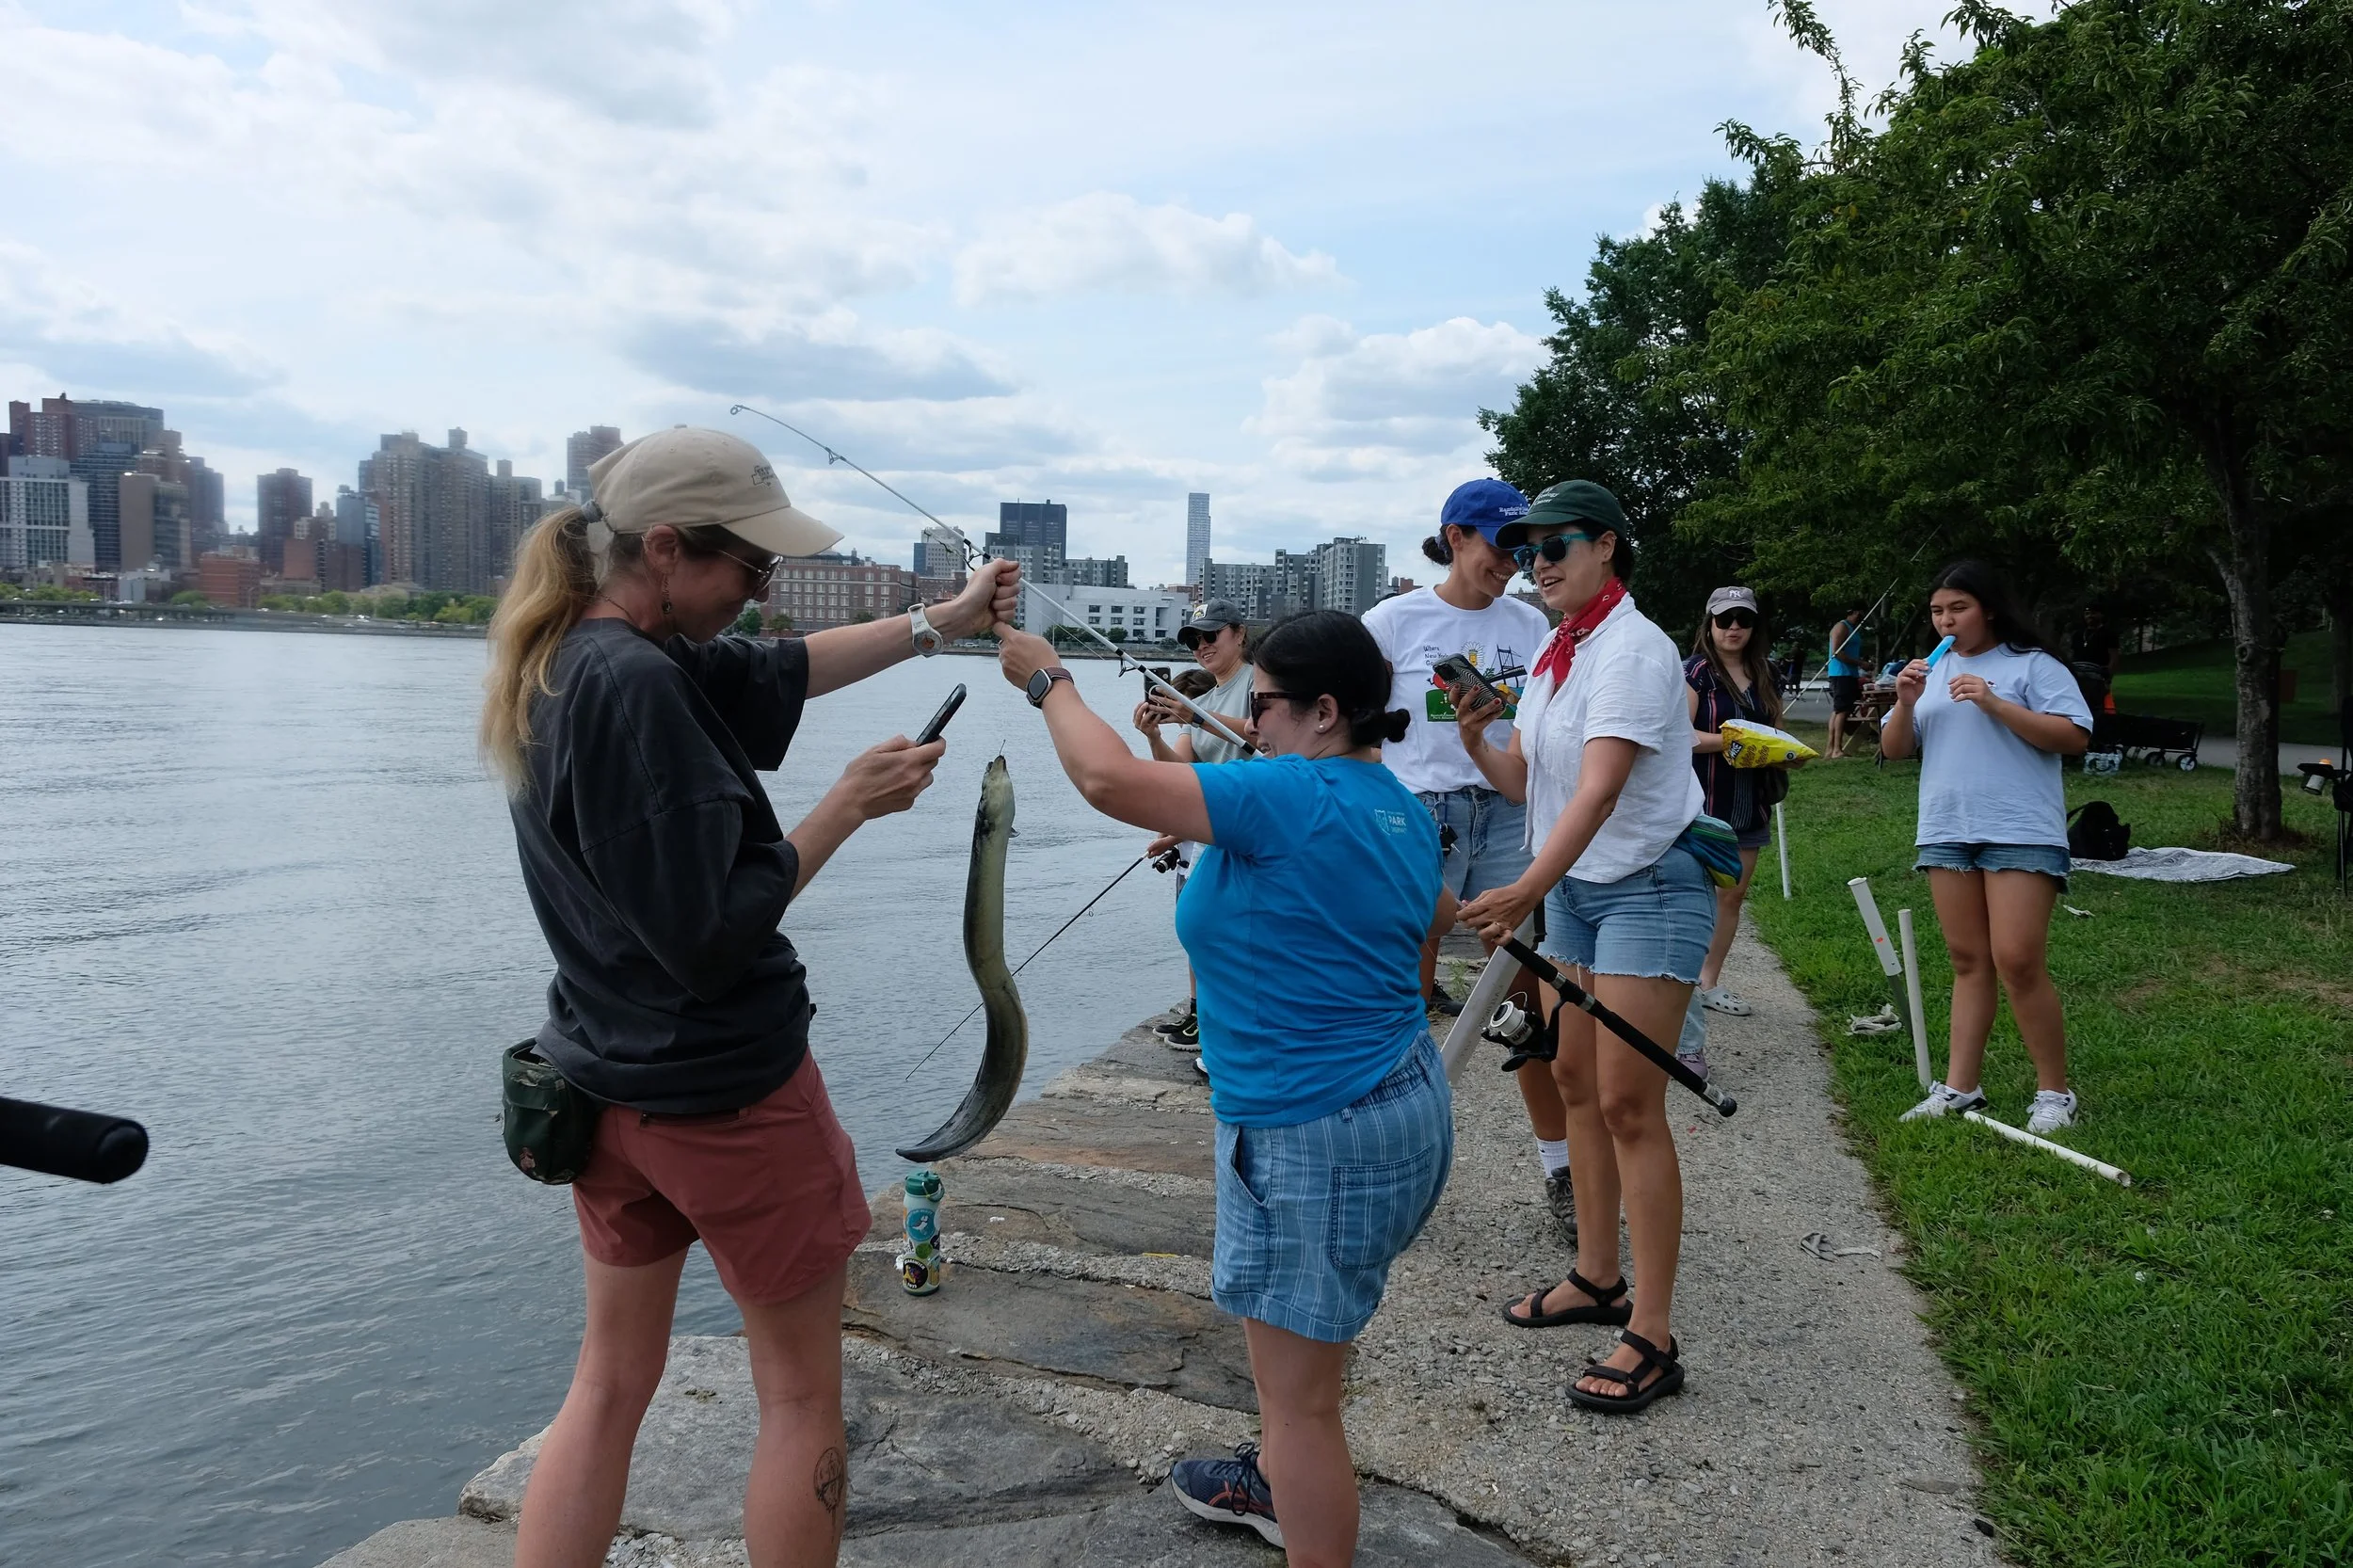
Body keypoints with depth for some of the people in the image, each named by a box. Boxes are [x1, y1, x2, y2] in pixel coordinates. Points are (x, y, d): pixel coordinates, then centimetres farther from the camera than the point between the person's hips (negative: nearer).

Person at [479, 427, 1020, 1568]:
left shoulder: (558, 659, 2)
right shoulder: (637, 686, -26)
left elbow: (775, 673, 12)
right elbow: (712, 937, -26)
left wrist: (941, 622, 13)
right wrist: (847, 807, -17)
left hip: (604, 1083, 9)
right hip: (723, 1088, -9)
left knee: (610, 1380, 19)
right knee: (801, 1397, 11)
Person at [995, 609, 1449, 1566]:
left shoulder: (1293, 797, -22)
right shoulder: (1398, 810, 8)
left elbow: (1108, 778, -24)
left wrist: (1047, 681, -6)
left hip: (1320, 1132, -11)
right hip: (1397, 1097, 11)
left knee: (1300, 1395, 2)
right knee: (1262, 1298, 30)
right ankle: (1277, 1485, 51)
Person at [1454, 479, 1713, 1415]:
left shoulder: (1633, 648, -18)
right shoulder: (1552, 655, 10)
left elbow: (1600, 789, -30)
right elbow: (1525, 782, 10)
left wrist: (1528, 888, -42)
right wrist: (1474, 741, -9)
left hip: (1648, 889, -9)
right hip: (1574, 887, 9)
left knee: (1628, 1104, -10)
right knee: (1575, 1082, 13)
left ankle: (1652, 1337, -2)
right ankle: (1597, 1277, 28)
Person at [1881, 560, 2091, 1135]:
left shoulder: (2033, 664, -1)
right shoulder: (1931, 672, 16)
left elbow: (2074, 737, -10)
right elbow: (1893, 750, 14)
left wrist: (1996, 705, -16)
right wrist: (1905, 703, -4)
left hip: (2021, 833, -5)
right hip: (1947, 831, 6)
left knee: (2017, 962, -11)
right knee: (1968, 962, 9)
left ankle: (2055, 1093, 2)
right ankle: (1959, 1089, 11)